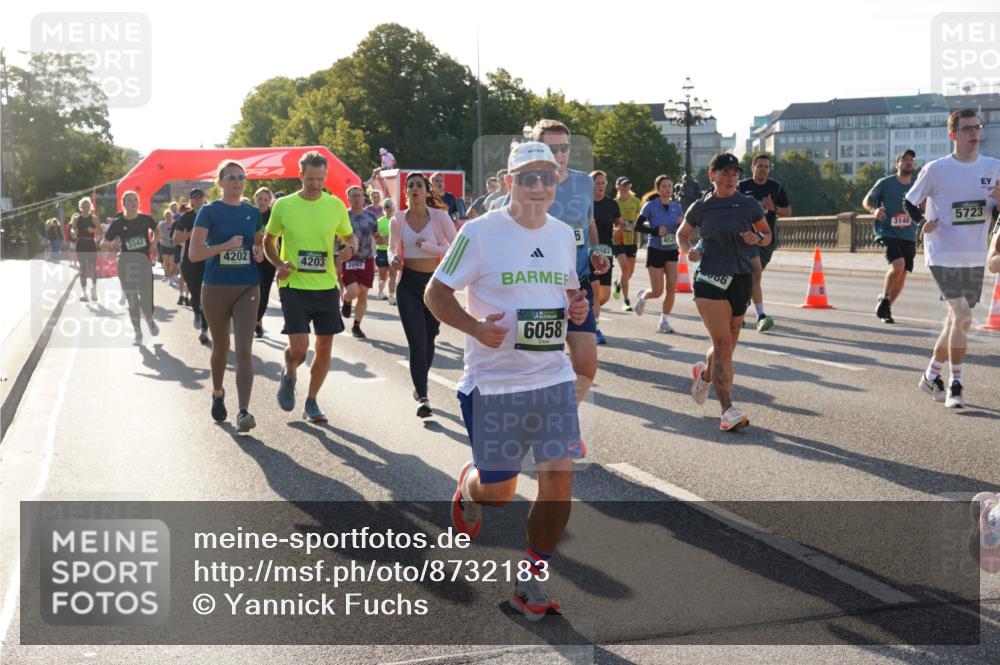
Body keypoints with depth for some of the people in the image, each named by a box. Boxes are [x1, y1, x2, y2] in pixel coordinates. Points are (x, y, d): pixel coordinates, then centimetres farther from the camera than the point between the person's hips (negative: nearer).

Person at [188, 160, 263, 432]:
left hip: (247, 288, 1)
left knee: (244, 350, -13)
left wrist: (259, 252, 1)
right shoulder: (209, 211, -3)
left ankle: (243, 412, -19)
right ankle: (217, 394, 43)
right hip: (216, 288, -1)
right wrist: (226, 245, -19)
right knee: (221, 347, 16)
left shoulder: (253, 213, 7)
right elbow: (194, 253, -10)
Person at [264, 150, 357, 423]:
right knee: (299, 345, -13)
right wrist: (279, 264, -8)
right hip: (294, 286, -2)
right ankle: (289, 375, 23)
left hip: (327, 287, 3)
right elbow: (268, 241, 10)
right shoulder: (283, 205, -2)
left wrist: (351, 247, -10)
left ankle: (311, 403, 21)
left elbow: (350, 237, 14)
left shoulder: (336, 205, 2)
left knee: (324, 347, 5)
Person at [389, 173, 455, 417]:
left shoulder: (440, 217, -6)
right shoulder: (398, 220, -1)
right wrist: (393, 258, -7)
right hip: (409, 284, 0)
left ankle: (420, 385, 38)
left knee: (429, 339, 15)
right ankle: (423, 398, -12)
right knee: (416, 341, -10)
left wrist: (429, 247, -18)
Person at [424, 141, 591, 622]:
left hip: (553, 378, 4)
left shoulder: (564, 234, 8)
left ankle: (529, 582, 13)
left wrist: (576, 305, -1)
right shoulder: (479, 233, -9)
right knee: (498, 491, 5)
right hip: (494, 383, -4)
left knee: (559, 476, -4)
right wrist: (476, 327, -21)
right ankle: (469, 485, 45)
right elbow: (436, 293, -5)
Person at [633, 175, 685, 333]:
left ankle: (664, 321, 7)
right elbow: (638, 226, -11)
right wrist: (655, 231, -22)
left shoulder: (676, 207, 4)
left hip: (672, 251, 4)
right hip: (655, 250, -4)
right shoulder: (651, 206, -8)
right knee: (658, 292, -2)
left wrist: (682, 223, -13)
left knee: (671, 287, -7)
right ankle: (642, 295, 33)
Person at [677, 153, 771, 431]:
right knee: (723, 344, -14)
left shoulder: (749, 204, 5)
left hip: (741, 279, 3)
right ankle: (728, 410, -15)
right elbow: (682, 234, 18)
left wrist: (757, 238, -9)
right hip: (709, 279, -3)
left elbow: (767, 235, 14)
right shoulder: (701, 207, 3)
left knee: (728, 345, 13)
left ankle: (704, 373, 47)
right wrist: (688, 250, -4)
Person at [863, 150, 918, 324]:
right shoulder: (885, 183, -4)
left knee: (902, 273, 5)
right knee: (898, 265, -25)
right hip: (888, 232, -5)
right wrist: (875, 210, -17)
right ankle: (884, 298, -3)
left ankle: (886, 308, 22)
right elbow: (867, 201, 4)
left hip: (908, 236, 5)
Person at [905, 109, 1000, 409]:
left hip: (975, 257, 5)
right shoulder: (936, 169, -6)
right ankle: (956, 384, -4)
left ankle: (931, 375, 31)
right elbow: (909, 202, 4)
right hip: (943, 256, -5)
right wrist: (922, 223, -15)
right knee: (962, 317, -16)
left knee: (956, 320, 13)